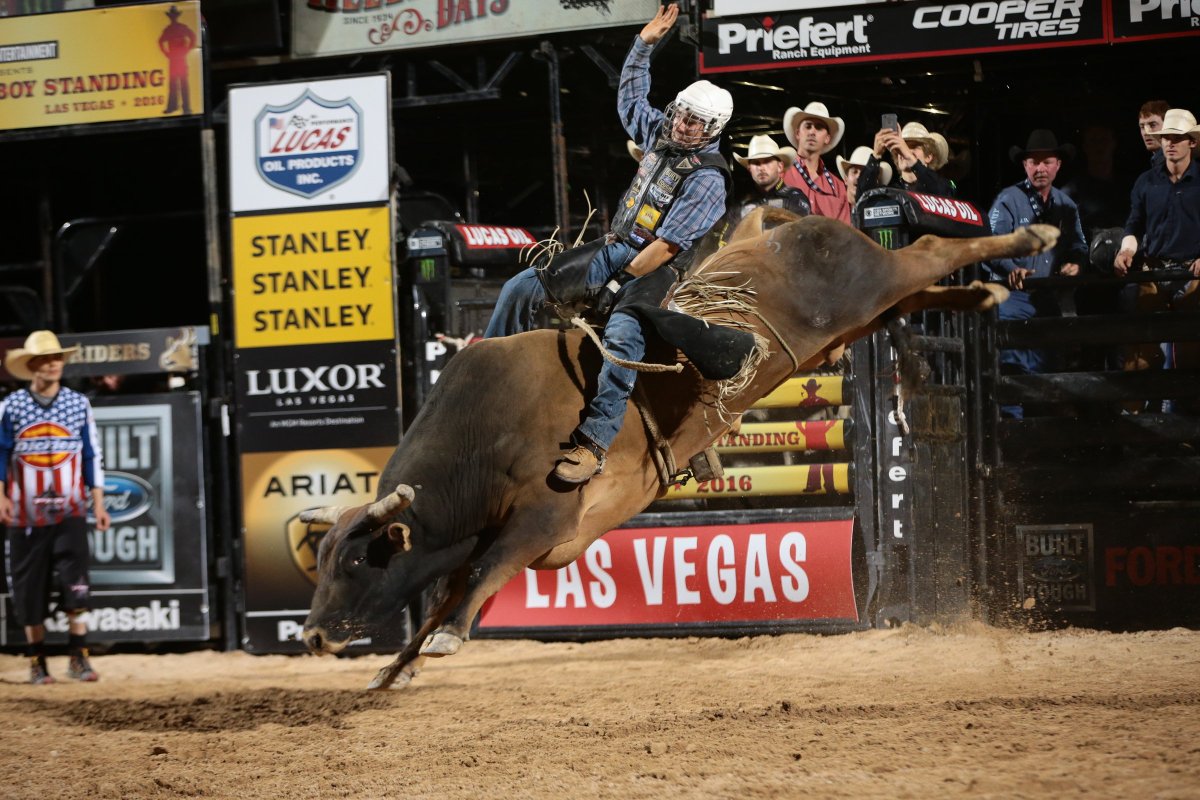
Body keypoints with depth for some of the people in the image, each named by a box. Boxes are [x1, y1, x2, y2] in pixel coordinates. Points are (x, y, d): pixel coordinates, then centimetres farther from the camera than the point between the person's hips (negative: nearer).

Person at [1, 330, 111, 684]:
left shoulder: (79, 404, 3)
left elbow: (92, 455, 8)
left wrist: (98, 503, 5)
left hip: (70, 512, 0)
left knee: (75, 587, -11)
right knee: (30, 591, 4)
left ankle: (79, 658, -7)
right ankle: (37, 663, 14)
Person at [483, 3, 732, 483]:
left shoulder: (708, 180, -15)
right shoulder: (660, 135, 9)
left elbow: (666, 246, -21)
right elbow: (630, 94, 28)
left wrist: (619, 284, -20)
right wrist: (645, 43, 20)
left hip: (656, 271, -8)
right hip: (615, 247, 8)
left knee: (622, 336, -37)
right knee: (520, 289, 0)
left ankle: (594, 442, -43)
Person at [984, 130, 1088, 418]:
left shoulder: (1066, 205, 14)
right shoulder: (1008, 200, -5)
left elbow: (1078, 246, 19)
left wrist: (1074, 263, -5)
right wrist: (1011, 270, -34)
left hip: (1049, 298, 6)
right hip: (1013, 295, -6)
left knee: (1043, 366, 8)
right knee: (1014, 365, -12)